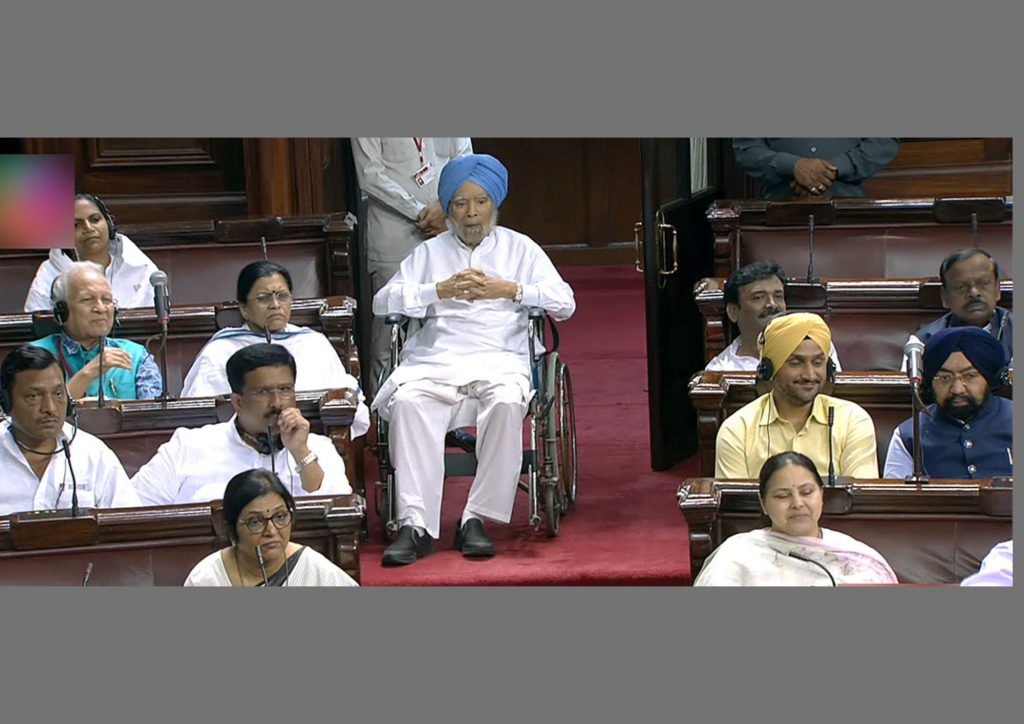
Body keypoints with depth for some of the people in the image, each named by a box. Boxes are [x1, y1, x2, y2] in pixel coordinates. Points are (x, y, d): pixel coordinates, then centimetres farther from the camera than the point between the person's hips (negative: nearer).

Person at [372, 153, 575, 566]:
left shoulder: (520, 248, 19)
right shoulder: (429, 252, 23)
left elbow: (565, 303, 8)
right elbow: (383, 302, 9)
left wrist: (510, 290, -6)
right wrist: (441, 290, -4)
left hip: (499, 360, -1)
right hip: (435, 361, 1)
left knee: (506, 403, -36)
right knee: (408, 402, -32)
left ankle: (477, 519, -29)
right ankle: (415, 525, -34)